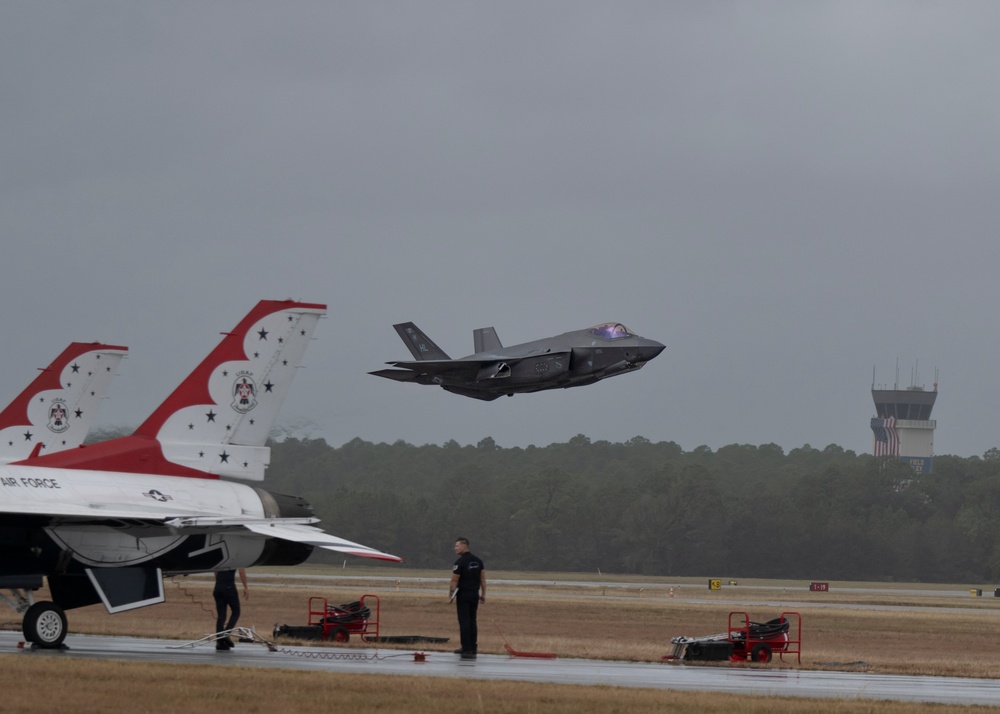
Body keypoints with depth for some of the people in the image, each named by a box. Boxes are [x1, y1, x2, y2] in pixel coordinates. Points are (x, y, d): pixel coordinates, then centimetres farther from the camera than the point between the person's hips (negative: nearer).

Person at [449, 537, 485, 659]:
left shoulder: (460, 562, -13)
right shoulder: (478, 561, 8)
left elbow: (454, 581, -12)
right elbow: (483, 578, 9)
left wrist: (451, 595, -2)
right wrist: (483, 594, 14)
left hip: (463, 594, -6)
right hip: (475, 594, 6)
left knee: (464, 622, -5)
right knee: (472, 621, 12)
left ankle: (467, 649, -8)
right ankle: (472, 648, 13)